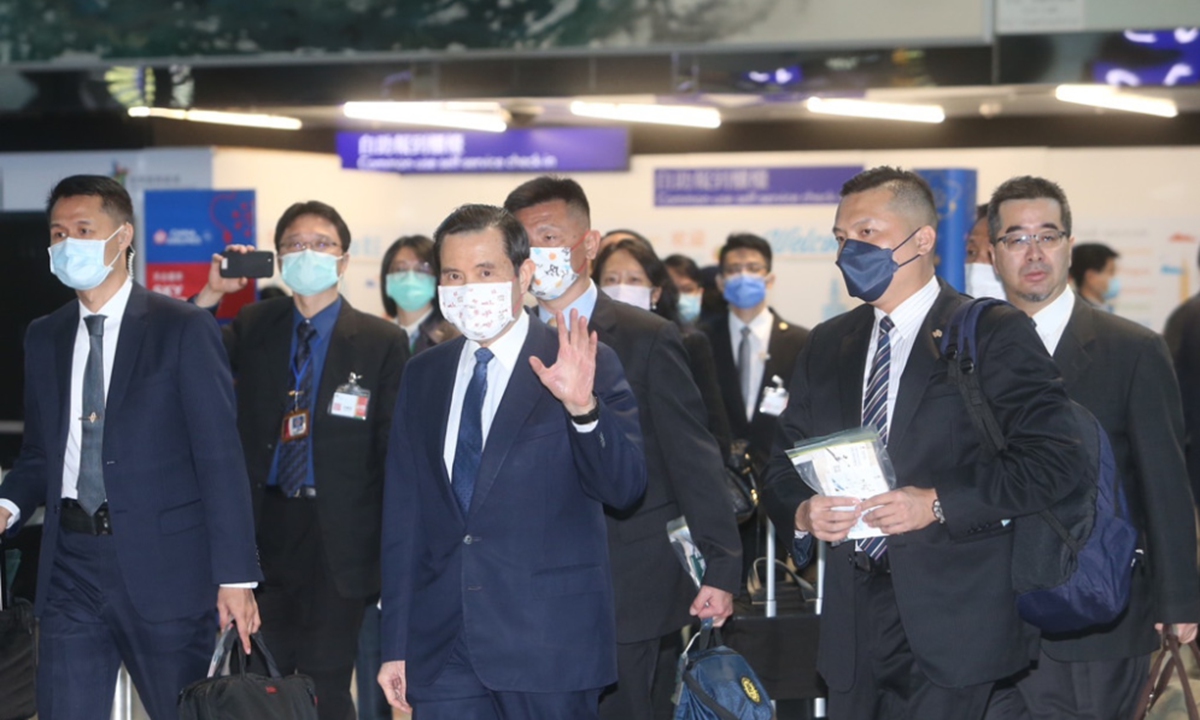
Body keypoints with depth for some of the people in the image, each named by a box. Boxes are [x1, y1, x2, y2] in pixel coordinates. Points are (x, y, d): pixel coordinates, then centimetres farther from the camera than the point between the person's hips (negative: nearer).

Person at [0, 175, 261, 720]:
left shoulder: (184, 330, -4)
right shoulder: (44, 338, 13)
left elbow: (220, 458, -7)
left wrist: (235, 575, -12)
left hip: (163, 566, -4)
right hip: (71, 566, 4)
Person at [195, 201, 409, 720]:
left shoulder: (382, 342, -1)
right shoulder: (252, 327, 8)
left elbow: (395, 448, -1)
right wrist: (211, 295, -11)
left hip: (337, 537, -3)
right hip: (264, 526, 3)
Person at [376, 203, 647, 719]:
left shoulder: (586, 366, -2)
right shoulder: (424, 376, 11)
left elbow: (624, 489, -10)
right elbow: (403, 514, 12)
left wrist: (582, 406, -27)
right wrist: (396, 645, 10)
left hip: (549, 649, -3)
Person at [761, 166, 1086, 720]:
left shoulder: (995, 334, -3)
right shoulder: (826, 346, 15)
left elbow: (1052, 458, -12)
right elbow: (785, 462, 17)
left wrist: (938, 505, -19)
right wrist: (801, 512, -6)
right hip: (852, 620, 5)